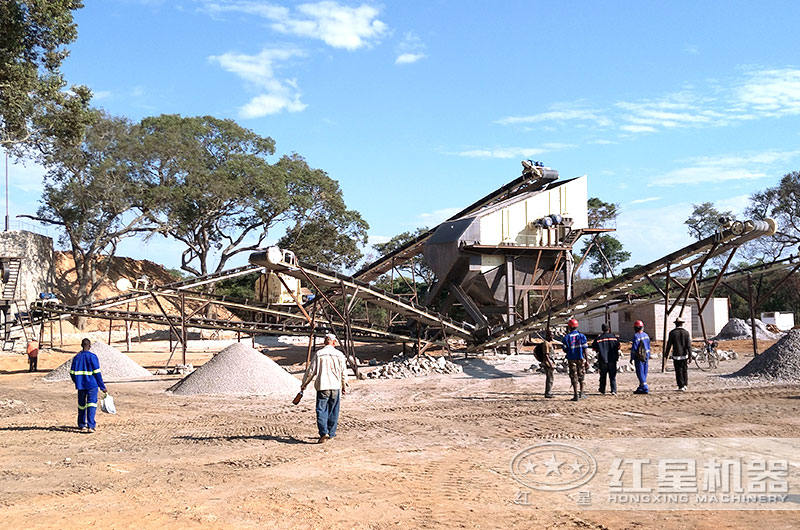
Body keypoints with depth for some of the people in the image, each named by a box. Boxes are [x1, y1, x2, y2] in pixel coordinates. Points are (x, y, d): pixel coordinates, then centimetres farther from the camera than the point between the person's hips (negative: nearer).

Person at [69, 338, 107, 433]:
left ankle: (82, 425, 25)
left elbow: (72, 373, 7)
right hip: (92, 385, -4)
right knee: (91, 405, -4)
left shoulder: (76, 357, 4)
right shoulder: (92, 357, -9)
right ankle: (90, 426, -15)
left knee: (81, 405, 15)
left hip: (81, 386, 4)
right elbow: (97, 373, -9)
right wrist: (102, 386, -3)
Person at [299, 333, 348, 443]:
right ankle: (331, 433, 19)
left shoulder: (318, 354, -3)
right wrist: (344, 385, 23)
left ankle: (324, 433, -15)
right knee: (333, 412, 12)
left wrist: (304, 384, 12)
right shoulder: (339, 354, 2)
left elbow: (311, 371, -1)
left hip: (322, 387, -2)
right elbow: (344, 372, 8)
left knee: (321, 411, -2)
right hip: (336, 387, 2)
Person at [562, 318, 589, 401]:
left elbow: (565, 350, -5)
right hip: (581, 359, 2)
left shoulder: (566, 337, -5)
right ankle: (581, 393, 20)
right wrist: (586, 361, 2)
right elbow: (585, 350, -3)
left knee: (574, 377, 1)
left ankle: (576, 395, -3)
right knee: (581, 376, 16)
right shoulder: (582, 336, -1)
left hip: (571, 359, -1)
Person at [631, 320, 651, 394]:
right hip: (646, 357, 7)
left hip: (639, 357, -7)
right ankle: (640, 388, 20)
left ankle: (645, 389, -10)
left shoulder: (636, 336, -14)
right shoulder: (646, 335, 9)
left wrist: (632, 358, -7)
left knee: (640, 373, -4)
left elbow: (634, 348, -13)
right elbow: (648, 347, 15)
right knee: (644, 373, 12)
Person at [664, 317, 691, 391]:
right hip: (684, 355, 2)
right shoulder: (686, 332, -1)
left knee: (678, 371, 1)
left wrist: (666, 354, 7)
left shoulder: (672, 333, -5)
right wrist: (690, 355, -1)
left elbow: (669, 345, -2)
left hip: (676, 355, -2)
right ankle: (685, 385, 15)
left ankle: (681, 386, 0)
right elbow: (689, 345, -4)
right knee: (685, 370, 14)